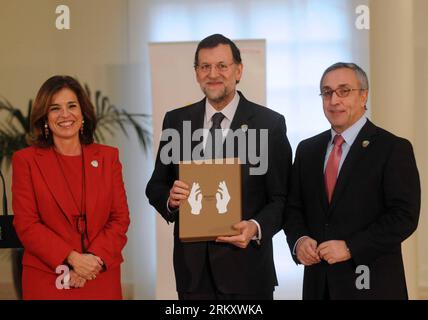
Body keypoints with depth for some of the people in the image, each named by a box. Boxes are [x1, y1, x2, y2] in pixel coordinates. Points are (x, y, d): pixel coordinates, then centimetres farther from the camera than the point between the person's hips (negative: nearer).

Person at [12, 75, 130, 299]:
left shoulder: (108, 156, 7)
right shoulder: (25, 160, 0)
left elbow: (120, 218, 3)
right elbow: (26, 224, -5)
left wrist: (95, 259, -12)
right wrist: (72, 259, -15)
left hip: (102, 280, 2)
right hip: (47, 281, -2)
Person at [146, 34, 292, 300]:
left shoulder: (270, 124, -2)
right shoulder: (176, 121, 7)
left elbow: (282, 197, -2)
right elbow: (156, 186, 11)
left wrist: (256, 227, -20)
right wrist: (170, 198, -11)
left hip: (246, 266, -2)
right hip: (192, 266, 2)